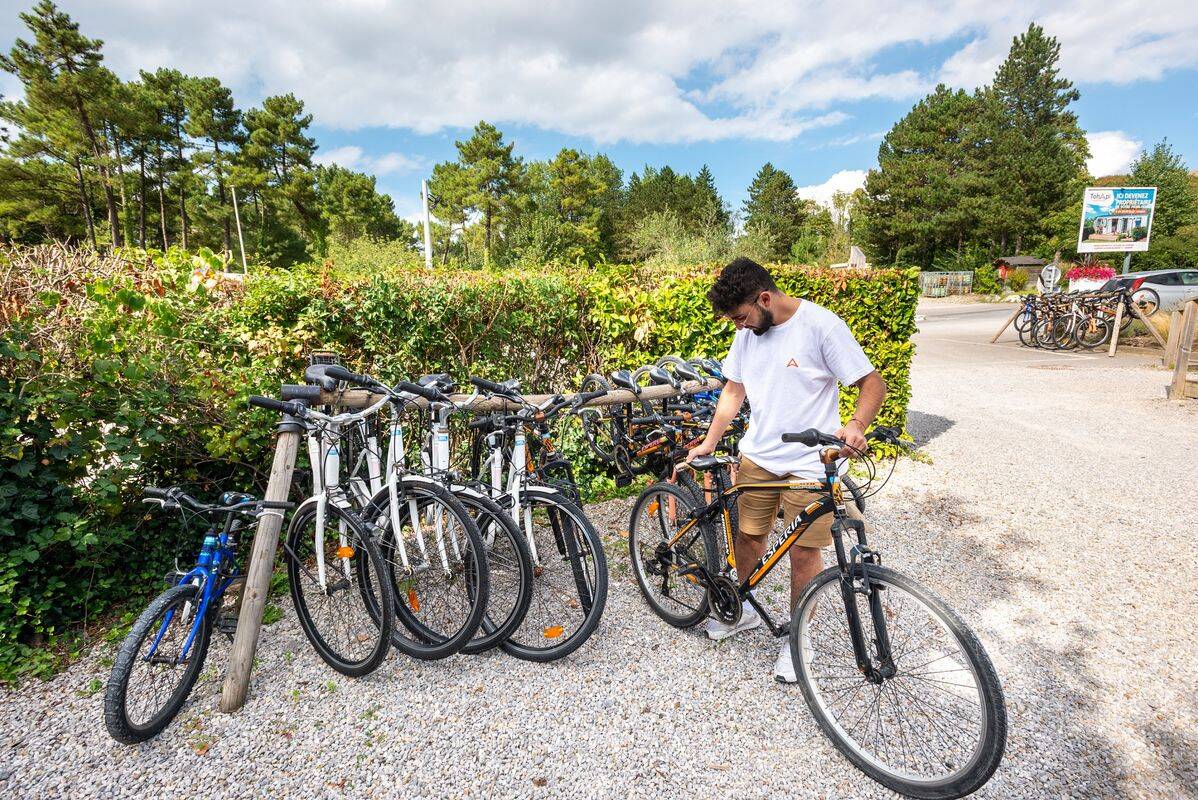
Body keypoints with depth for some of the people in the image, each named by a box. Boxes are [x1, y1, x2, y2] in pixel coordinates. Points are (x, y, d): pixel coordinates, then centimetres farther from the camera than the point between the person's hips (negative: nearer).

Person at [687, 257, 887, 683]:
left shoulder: (821, 325, -15)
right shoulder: (748, 332, 3)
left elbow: (873, 383, -12)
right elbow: (733, 391, 10)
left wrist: (856, 425, -31)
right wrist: (708, 443, 4)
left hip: (809, 463, -5)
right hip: (756, 457, 5)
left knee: (803, 553, 5)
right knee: (747, 538, 14)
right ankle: (745, 611, 39)